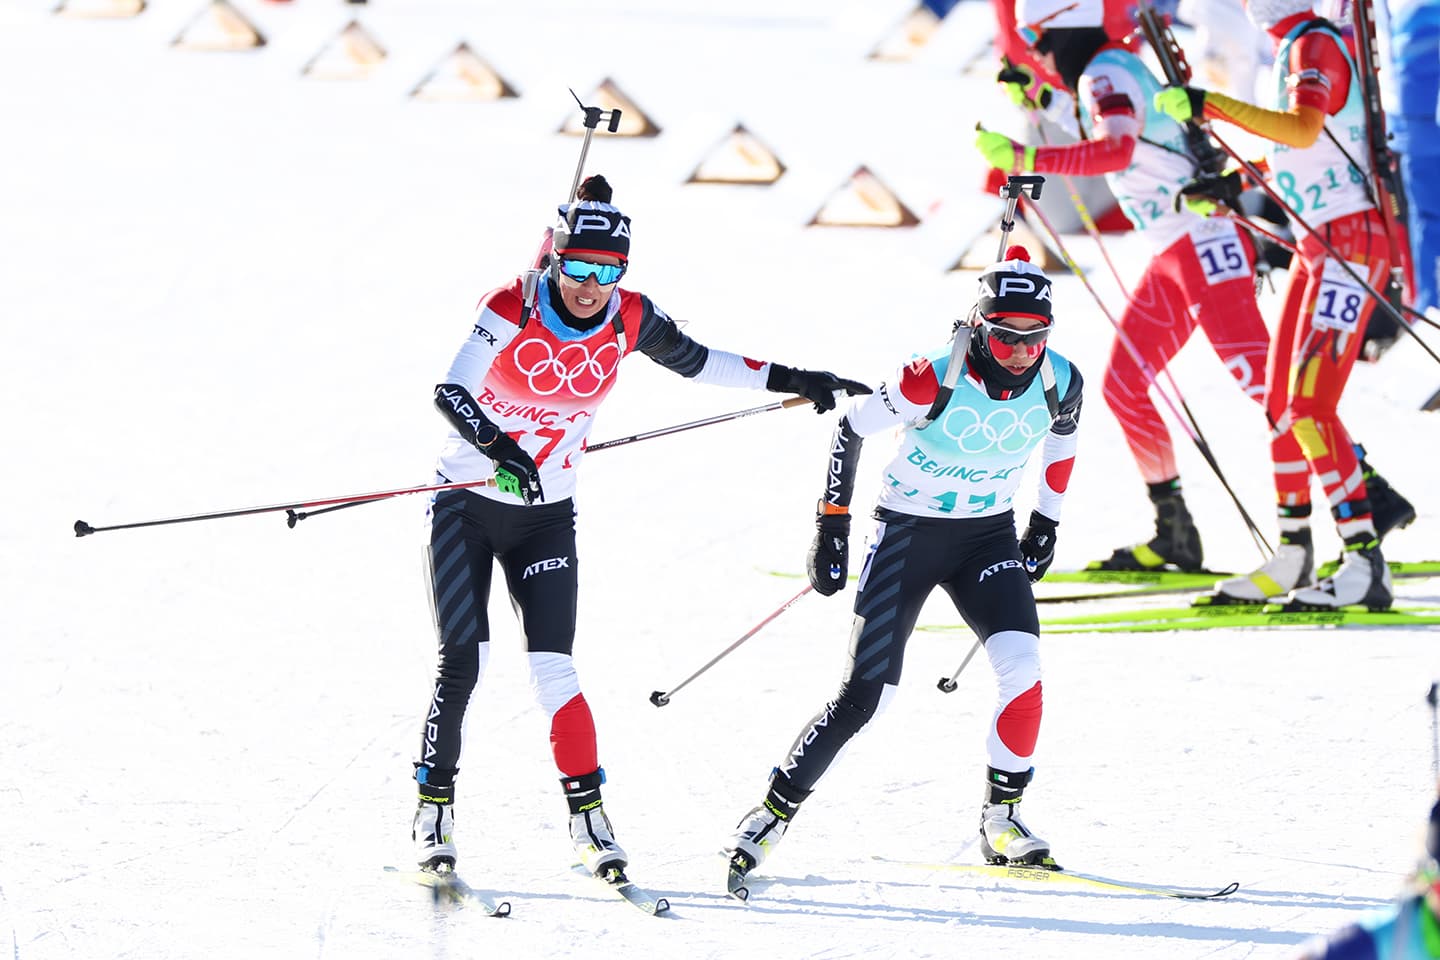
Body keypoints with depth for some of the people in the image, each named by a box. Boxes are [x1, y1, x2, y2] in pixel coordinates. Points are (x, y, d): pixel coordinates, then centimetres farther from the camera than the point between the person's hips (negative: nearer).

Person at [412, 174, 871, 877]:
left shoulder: (630, 320, -8)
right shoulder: (512, 308, -20)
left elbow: (697, 362, 10)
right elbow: (451, 392, -32)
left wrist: (791, 381, 7)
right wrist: (499, 447, -49)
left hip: (546, 519, 2)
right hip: (468, 503, -2)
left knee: (553, 669, -6)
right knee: (462, 662, -11)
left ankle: (588, 818, 4)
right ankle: (433, 809, 1)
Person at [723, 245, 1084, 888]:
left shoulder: (1058, 381, -12)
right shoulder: (932, 381, -26)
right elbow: (850, 431, -12)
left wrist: (1045, 523, 16)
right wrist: (831, 528, -9)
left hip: (989, 536, 4)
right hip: (907, 534, -4)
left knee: (1022, 666, -19)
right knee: (865, 694, -10)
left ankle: (1001, 819, -3)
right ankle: (773, 813, 7)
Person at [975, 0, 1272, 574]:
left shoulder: (1105, 76, -12)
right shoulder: (1113, 70, 17)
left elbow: (1116, 148, -31)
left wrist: (1024, 158, -30)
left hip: (1206, 240, -10)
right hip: (1173, 253, 10)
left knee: (1257, 377, -16)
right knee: (1122, 386, 9)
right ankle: (1175, 533, 13)